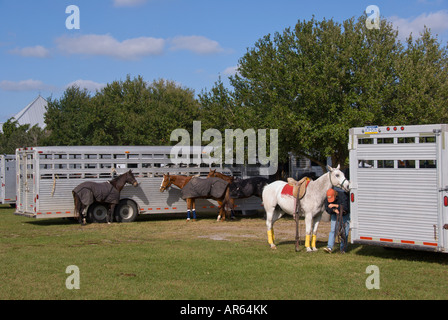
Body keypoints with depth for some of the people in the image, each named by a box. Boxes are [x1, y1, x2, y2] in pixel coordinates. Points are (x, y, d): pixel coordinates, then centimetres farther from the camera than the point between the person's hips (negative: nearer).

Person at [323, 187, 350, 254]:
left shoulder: (343, 196, -30)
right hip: (335, 214, 3)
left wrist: (335, 205, -39)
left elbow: (345, 207, -37)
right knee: (333, 230, -11)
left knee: (344, 232, -3)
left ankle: (343, 249, 5)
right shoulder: (327, 198, -17)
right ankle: (329, 248, -18)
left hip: (345, 215, -3)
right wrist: (334, 210, -34)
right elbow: (327, 209, -16)